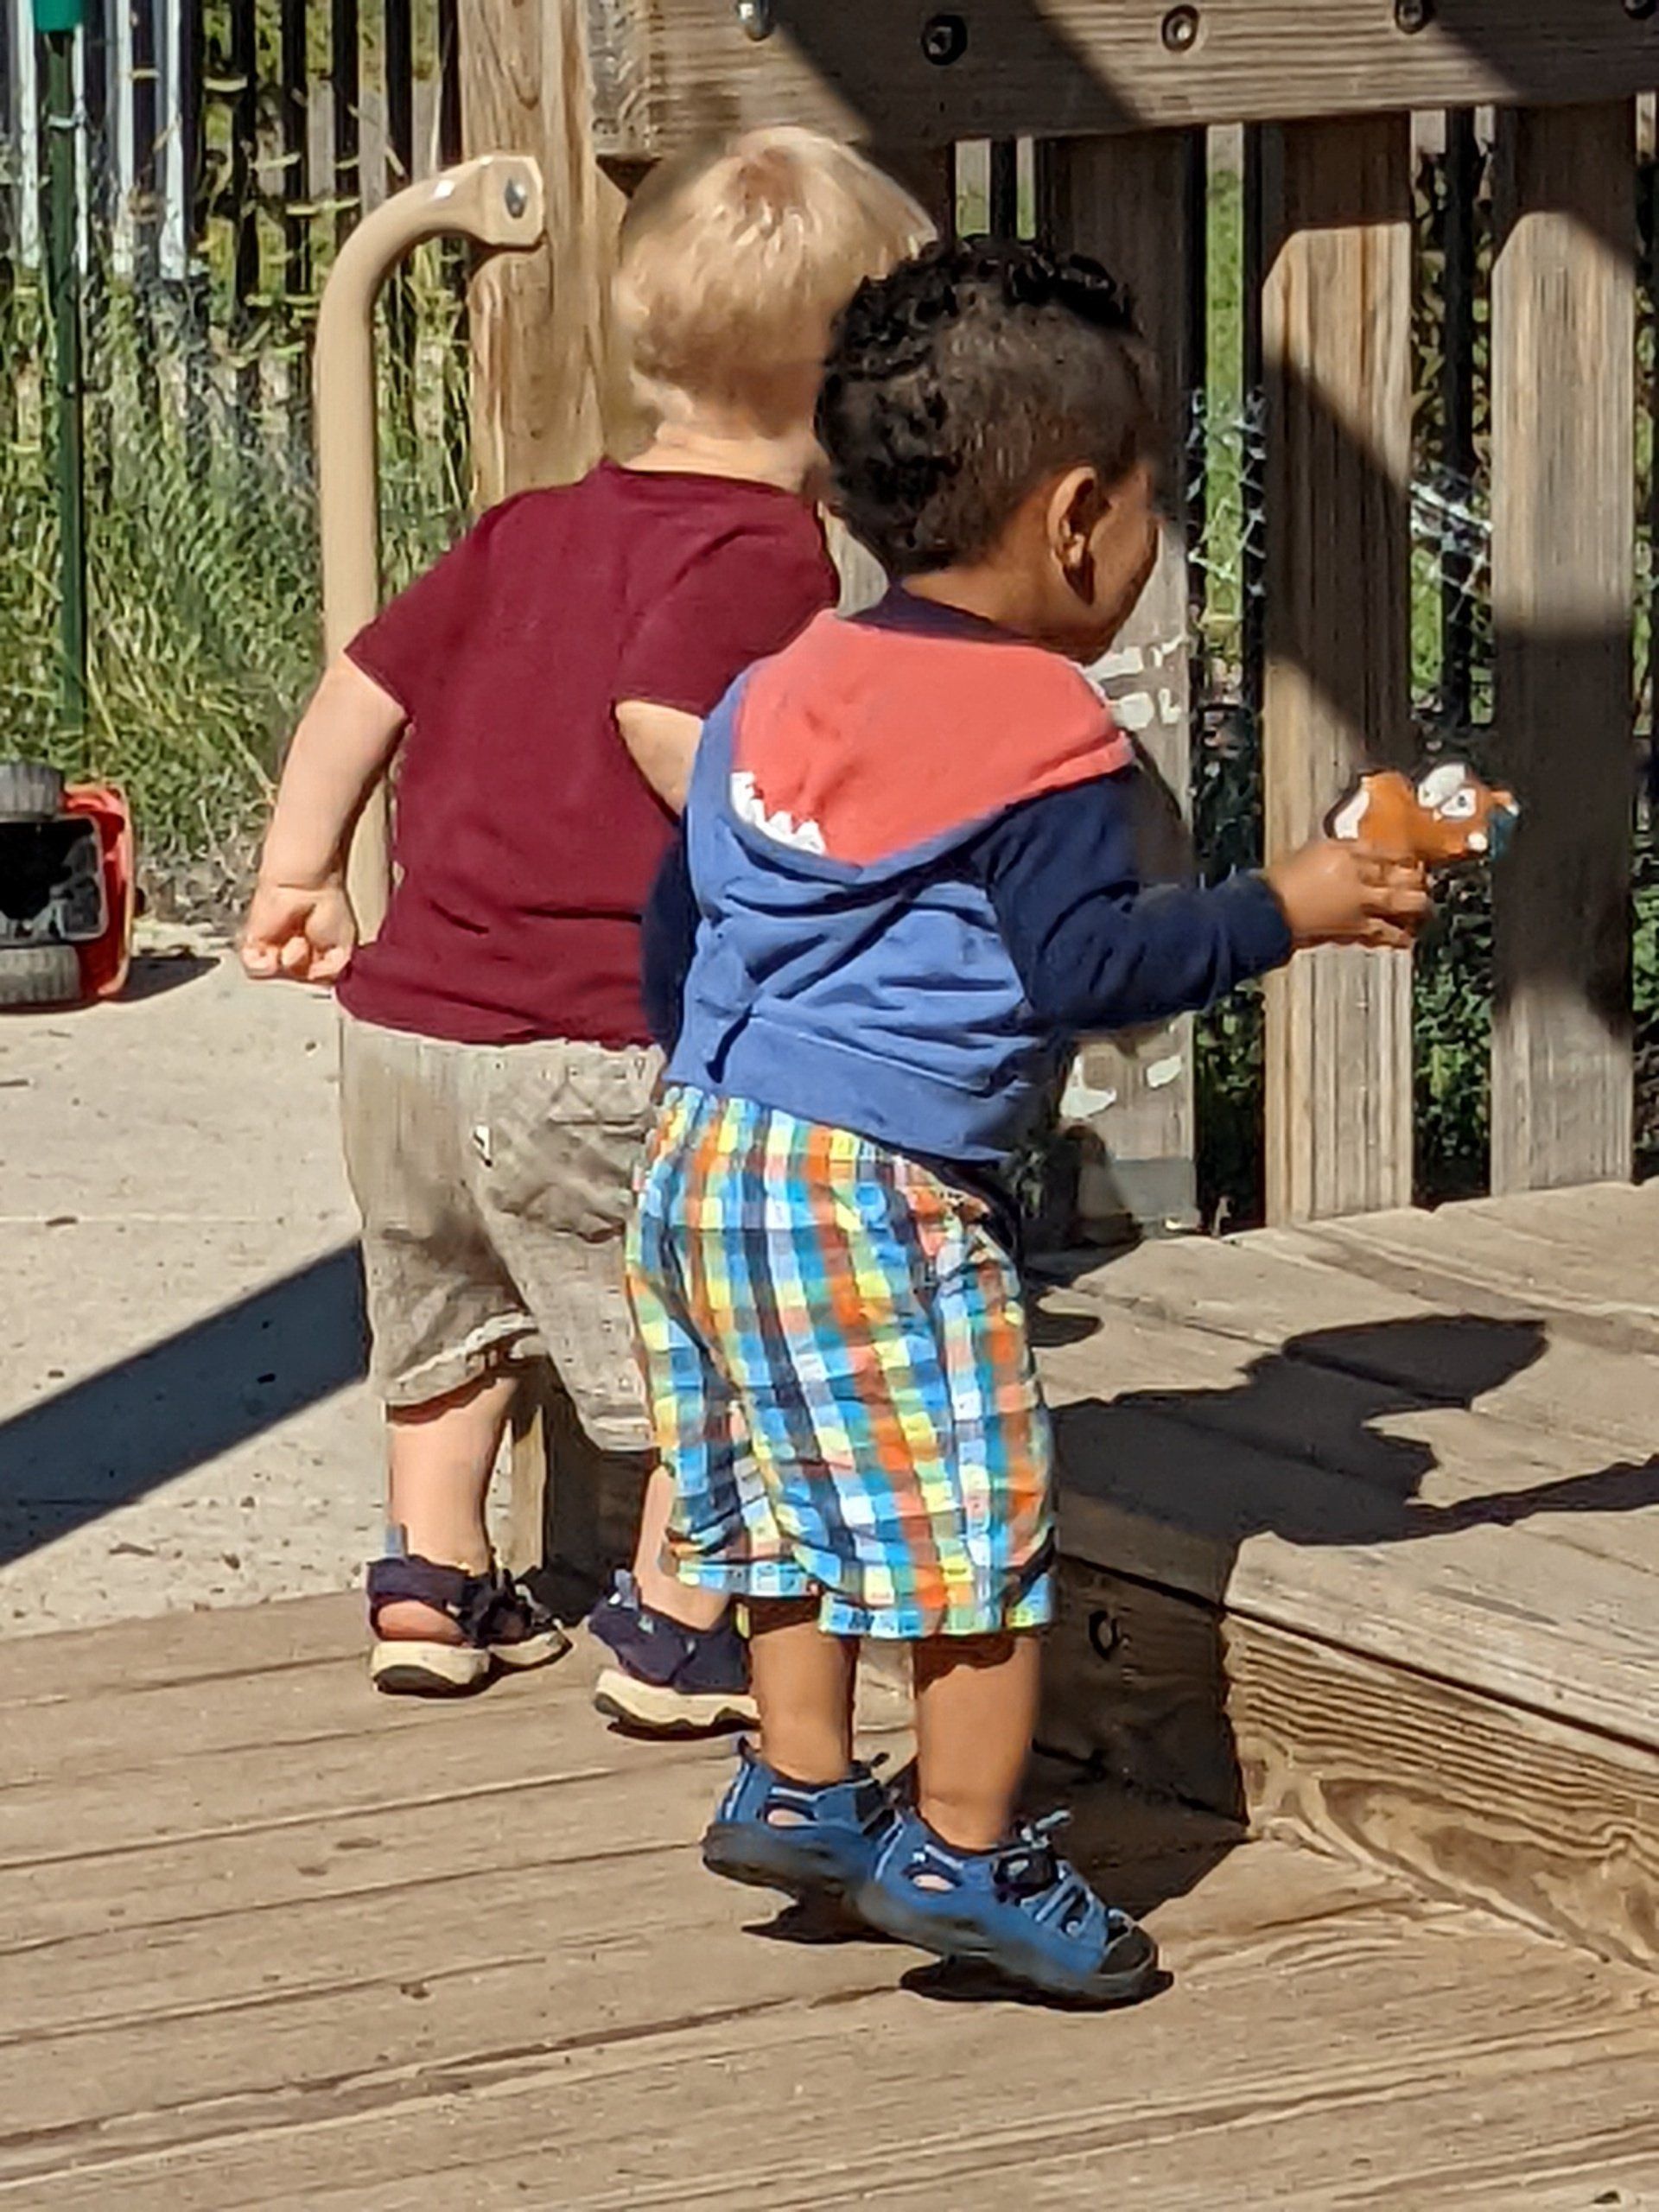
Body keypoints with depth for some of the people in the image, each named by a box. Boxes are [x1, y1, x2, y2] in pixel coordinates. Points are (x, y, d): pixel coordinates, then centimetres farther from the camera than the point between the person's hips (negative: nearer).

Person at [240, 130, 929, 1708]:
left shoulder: (530, 530, 15)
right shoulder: (762, 547, -10)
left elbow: (367, 680, 18)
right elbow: (669, 724, -27)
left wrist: (297, 875, 26)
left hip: (402, 1027, 8)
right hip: (601, 1057, -8)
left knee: (450, 1318, 30)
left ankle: (433, 1586, 36)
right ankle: (674, 1630, 9)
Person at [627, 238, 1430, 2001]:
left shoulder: (785, 684, 12)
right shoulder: (1039, 727, -14)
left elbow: (678, 919, 18)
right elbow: (1082, 963, -17)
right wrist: (1283, 912, -7)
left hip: (707, 1147, 9)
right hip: (878, 1189, -9)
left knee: (807, 1505, 20)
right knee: (979, 1519, 1)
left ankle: (796, 1786, 26)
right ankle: (966, 1855, 5)